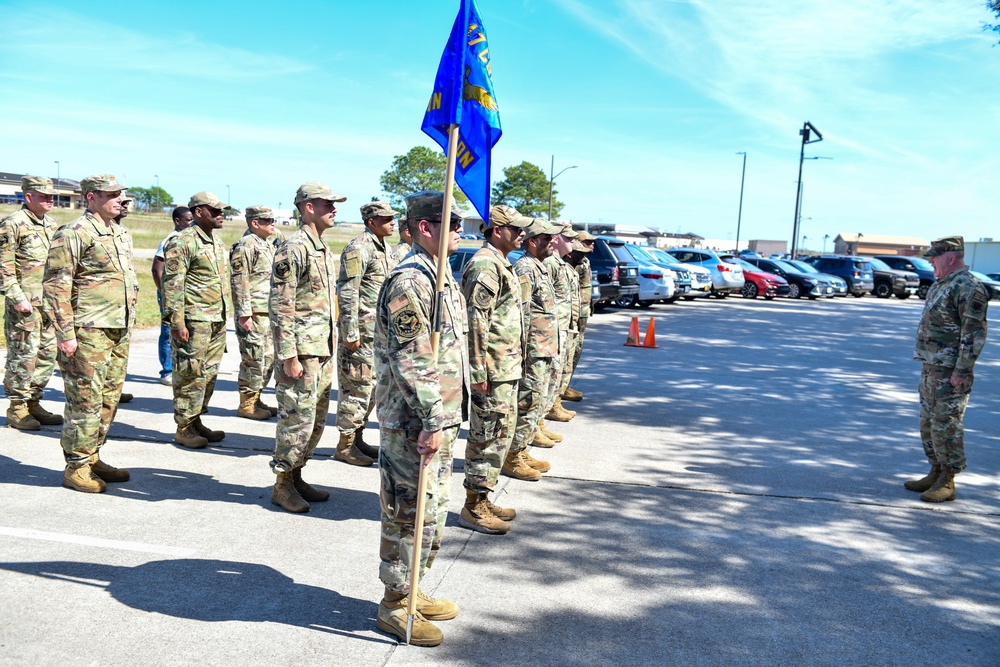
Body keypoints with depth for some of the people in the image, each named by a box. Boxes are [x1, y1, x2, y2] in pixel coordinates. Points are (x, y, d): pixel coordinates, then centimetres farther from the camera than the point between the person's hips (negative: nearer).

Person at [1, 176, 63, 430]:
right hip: (25, 305, -8)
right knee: (23, 355, -3)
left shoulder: (51, 225, 16)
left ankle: (33, 404, 22)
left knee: (47, 355, 11)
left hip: (49, 304, 8)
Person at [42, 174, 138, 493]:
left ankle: (92, 457, 25)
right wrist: (65, 333, -16)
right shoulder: (74, 234, -10)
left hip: (119, 332, 8)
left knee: (109, 398, 13)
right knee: (85, 400, -3)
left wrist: (129, 321, 20)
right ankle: (76, 467, 8)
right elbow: (55, 286, -13)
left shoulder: (122, 234, 15)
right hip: (88, 332, -8)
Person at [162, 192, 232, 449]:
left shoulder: (217, 242, 16)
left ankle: (196, 422, 23)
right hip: (194, 321, -9)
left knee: (209, 374, 12)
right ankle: (184, 429, 6)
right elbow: (172, 284, -15)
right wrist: (177, 322, -19)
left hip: (217, 321, 9)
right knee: (191, 374, -3)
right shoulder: (183, 242, -11)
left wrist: (224, 316, 21)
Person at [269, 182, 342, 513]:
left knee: (317, 419, 14)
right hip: (301, 350, -9)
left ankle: (295, 476, 26)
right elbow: (281, 307, -18)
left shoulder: (323, 249, 15)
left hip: (323, 349, 9)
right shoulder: (293, 248, -14)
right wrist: (289, 357, -21)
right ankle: (282, 485, 10)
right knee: (298, 418, -4)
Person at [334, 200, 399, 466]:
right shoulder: (359, 248, -14)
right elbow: (347, 292, -18)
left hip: (378, 331, 9)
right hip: (360, 330, -9)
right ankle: (346, 446, 6)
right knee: (356, 387, -3)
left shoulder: (383, 248, 16)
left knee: (370, 387, 15)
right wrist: (350, 332, -21)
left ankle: (357, 437, 26)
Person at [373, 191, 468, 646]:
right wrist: (430, 422, -23)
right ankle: (395, 604, 17)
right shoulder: (410, 281, -19)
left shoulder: (438, 275, 13)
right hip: (413, 422, -10)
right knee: (411, 514, 1)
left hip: (438, 418, 10)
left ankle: (410, 591, 33)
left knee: (430, 511, 19)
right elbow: (410, 361, -24)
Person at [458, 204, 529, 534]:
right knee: (489, 436, -3)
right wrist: (478, 372, -23)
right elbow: (476, 322, -21)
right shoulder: (485, 265, -16)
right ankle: (473, 508, 7)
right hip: (493, 371, -10)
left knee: (500, 434, 16)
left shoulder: (500, 264, 17)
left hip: (507, 368, 10)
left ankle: (482, 499, 26)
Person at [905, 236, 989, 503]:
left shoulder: (968, 288, -16)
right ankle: (936, 473, 27)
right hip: (931, 368, 10)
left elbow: (975, 334, -20)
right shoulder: (941, 284, 15)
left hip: (950, 373, -10)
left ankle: (947, 483, 6)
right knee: (928, 423, 16)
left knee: (946, 426, -3)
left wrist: (961, 372, -21)